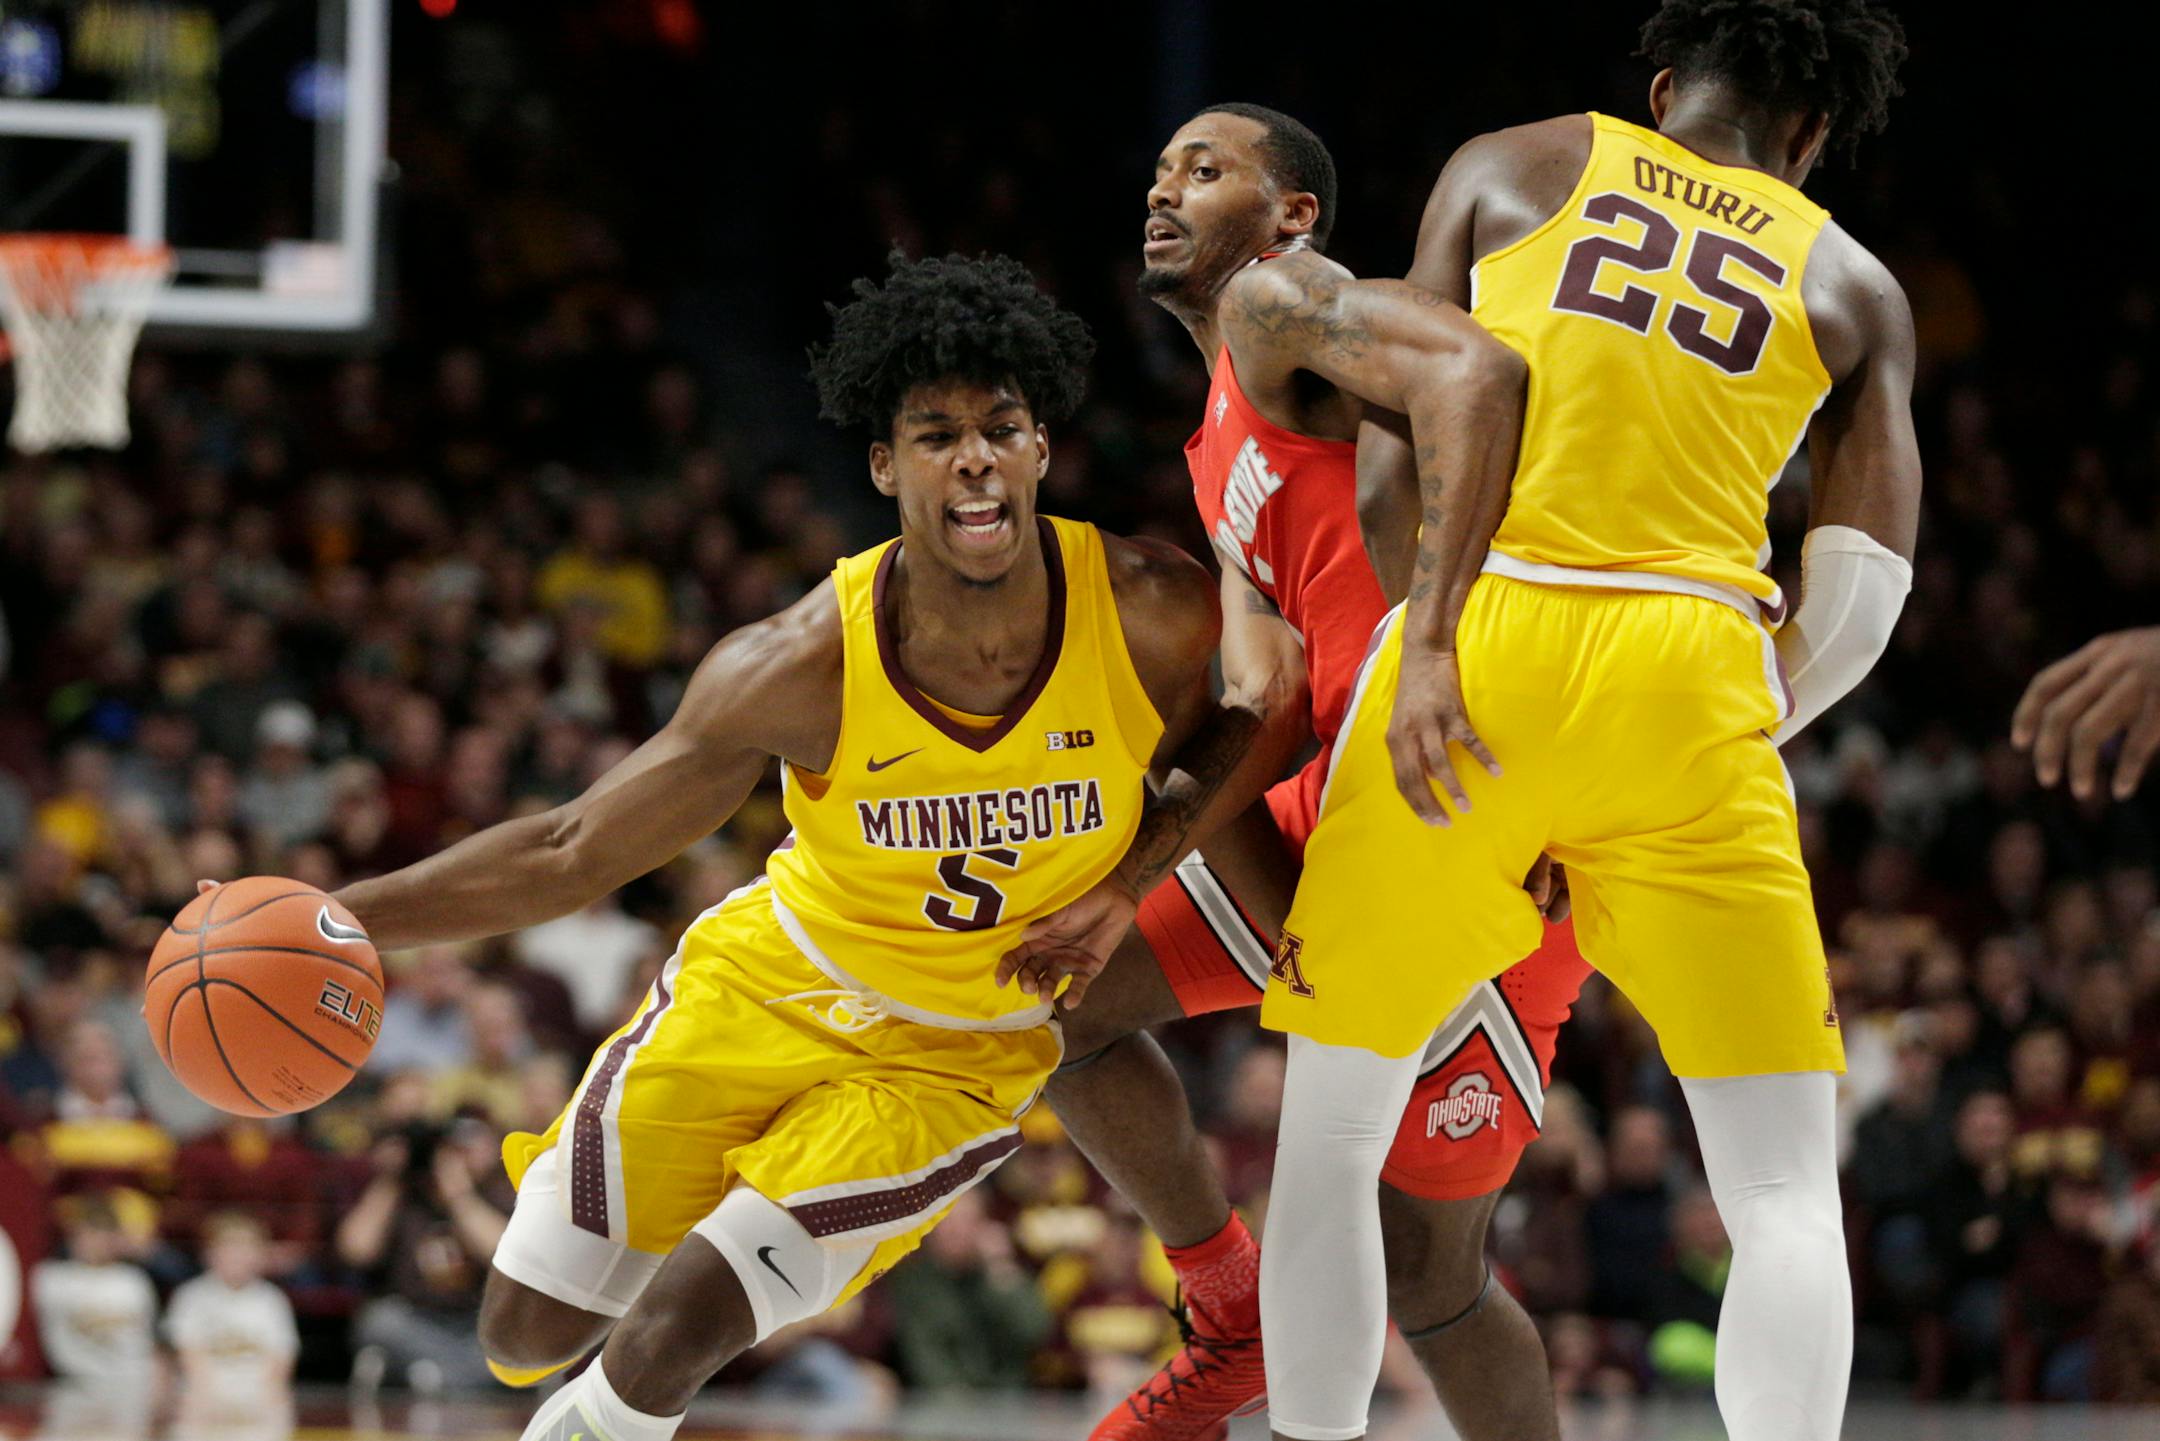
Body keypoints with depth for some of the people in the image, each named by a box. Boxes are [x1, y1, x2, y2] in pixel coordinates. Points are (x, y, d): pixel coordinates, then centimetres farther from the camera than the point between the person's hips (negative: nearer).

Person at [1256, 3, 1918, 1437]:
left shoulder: (1513, 169, 16)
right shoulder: (1852, 285, 17)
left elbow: (1395, 454, 7)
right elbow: (1864, 592, 10)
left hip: (1479, 640, 0)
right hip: (1687, 674, 0)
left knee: (1330, 1140, 14)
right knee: (1785, 1184, 5)